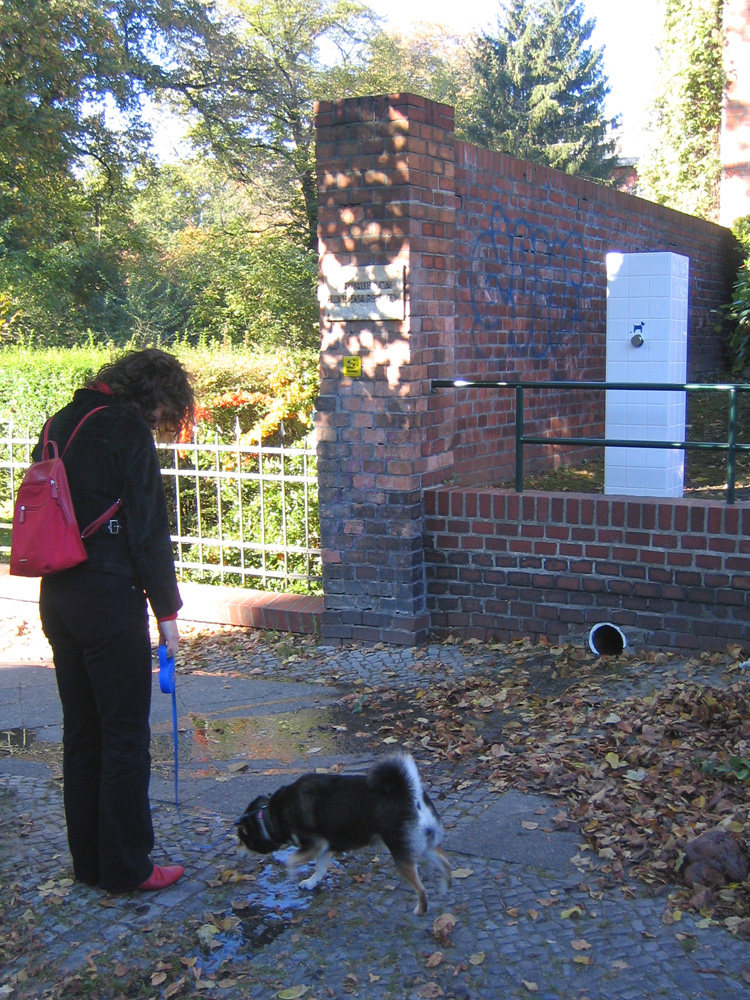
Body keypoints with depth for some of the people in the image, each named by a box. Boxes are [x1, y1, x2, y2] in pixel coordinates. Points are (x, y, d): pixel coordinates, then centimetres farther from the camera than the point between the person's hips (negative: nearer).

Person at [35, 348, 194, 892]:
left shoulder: (61, 423, 13)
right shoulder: (127, 429, -11)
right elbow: (148, 529, -14)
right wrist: (166, 609, -7)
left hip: (57, 597, 8)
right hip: (109, 598, -8)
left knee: (82, 731, 16)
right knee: (125, 735, 2)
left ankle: (89, 860, 26)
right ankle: (127, 867, 11)